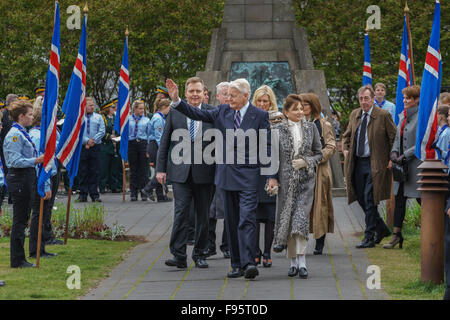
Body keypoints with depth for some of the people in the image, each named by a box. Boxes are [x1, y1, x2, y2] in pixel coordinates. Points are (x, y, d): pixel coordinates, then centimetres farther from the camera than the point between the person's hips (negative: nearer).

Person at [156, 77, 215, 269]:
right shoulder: (175, 112, 5)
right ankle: (179, 255, -7)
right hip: (180, 172, 0)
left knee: (203, 215, 7)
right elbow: (165, 142, 8)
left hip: (204, 172, 0)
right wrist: (161, 168, 3)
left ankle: (200, 255, 18)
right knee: (181, 213, -8)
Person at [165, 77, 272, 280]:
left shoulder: (260, 116, -3)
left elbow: (266, 147, -3)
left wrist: (269, 176, -9)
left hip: (248, 175, -5)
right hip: (227, 174, 5)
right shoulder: (223, 112, 9)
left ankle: (248, 263, -19)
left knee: (247, 219, -14)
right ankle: (237, 265, 15)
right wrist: (176, 100, -4)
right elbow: (198, 114, 6)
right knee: (231, 221, 9)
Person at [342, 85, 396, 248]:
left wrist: (392, 159, -7)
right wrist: (345, 149, 7)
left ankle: (369, 237, -2)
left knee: (369, 199, -9)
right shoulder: (354, 115, 10)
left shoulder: (383, 115, -7)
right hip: (357, 163, 6)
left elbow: (394, 138, -2)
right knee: (361, 198, 9)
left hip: (375, 164, -6)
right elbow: (347, 135, 24)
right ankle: (381, 229, 26)